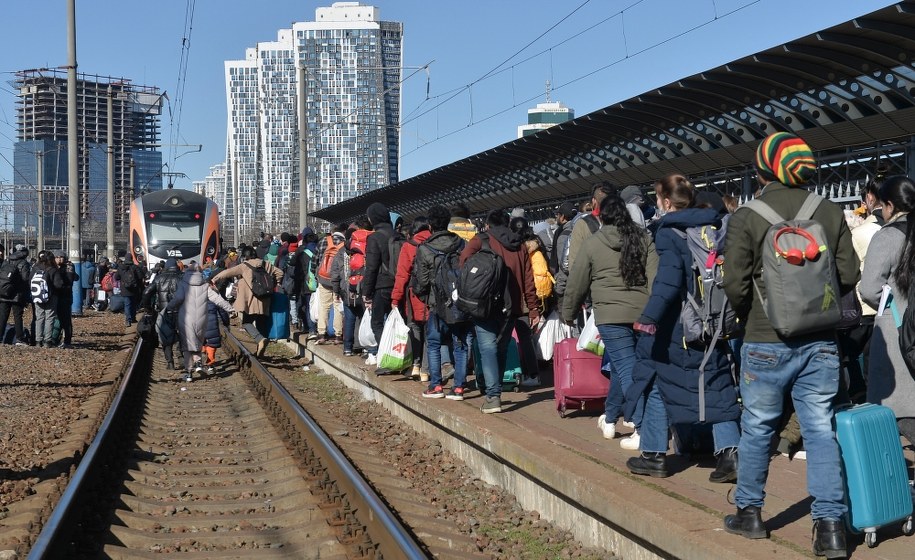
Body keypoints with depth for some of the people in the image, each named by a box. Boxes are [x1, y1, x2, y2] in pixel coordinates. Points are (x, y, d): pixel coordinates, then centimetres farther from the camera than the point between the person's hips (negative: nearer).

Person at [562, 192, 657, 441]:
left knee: (626, 369, -4)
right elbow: (655, 276, 0)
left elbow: (577, 283, 9)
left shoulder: (592, 243, 2)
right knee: (621, 367, 18)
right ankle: (609, 419, 32)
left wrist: (568, 314, 22)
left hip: (611, 315, -4)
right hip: (642, 315, 4)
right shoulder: (644, 238, 8)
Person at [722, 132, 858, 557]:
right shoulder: (831, 214, 0)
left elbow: (735, 284, -12)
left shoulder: (746, 218, -9)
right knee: (821, 430, 6)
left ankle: (749, 513, 24)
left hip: (766, 343, -2)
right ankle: (831, 525, 4)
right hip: (820, 342, 2)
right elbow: (849, 275, 2)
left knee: (757, 429, 12)